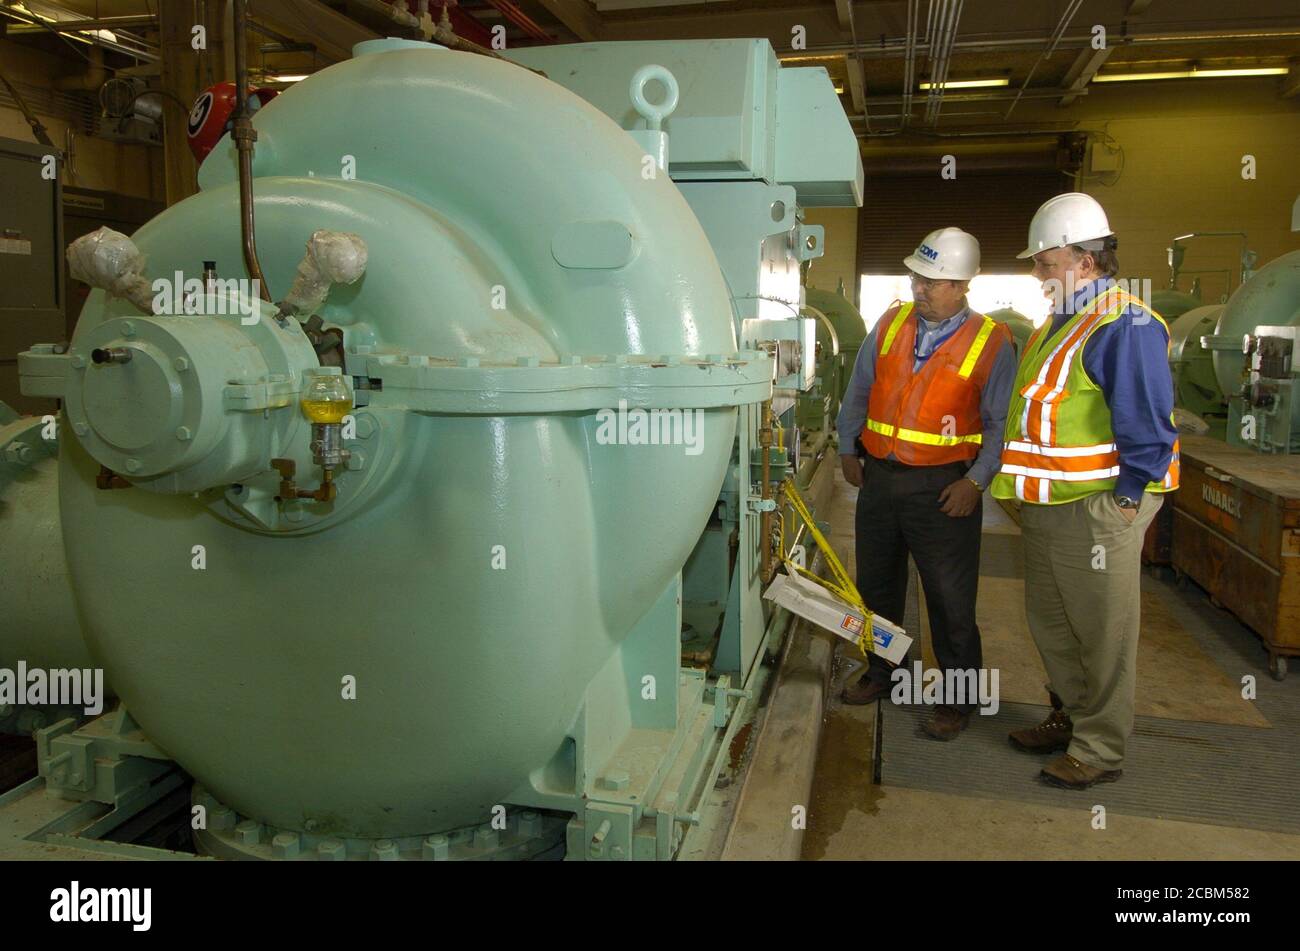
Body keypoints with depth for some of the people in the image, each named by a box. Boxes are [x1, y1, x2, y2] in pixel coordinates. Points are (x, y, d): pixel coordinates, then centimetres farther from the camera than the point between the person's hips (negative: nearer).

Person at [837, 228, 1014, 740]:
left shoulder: (990, 341, -6)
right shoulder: (890, 323, 6)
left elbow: (1002, 423, -5)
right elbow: (857, 393, 15)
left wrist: (976, 481, -14)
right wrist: (849, 450, 10)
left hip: (942, 487, -4)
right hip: (879, 476, 5)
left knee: (951, 600, 3)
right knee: (876, 584, 16)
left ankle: (959, 698, 19)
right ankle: (880, 672, 35)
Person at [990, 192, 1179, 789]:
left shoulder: (1126, 325, -15)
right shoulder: (1059, 324, 15)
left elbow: (1147, 424, -18)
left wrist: (1127, 499, -17)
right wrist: (1026, 490, 19)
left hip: (1099, 507, -10)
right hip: (1046, 505, 10)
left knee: (1102, 632, 3)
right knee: (1050, 620, 19)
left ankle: (1100, 749, 15)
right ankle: (1070, 716, 36)